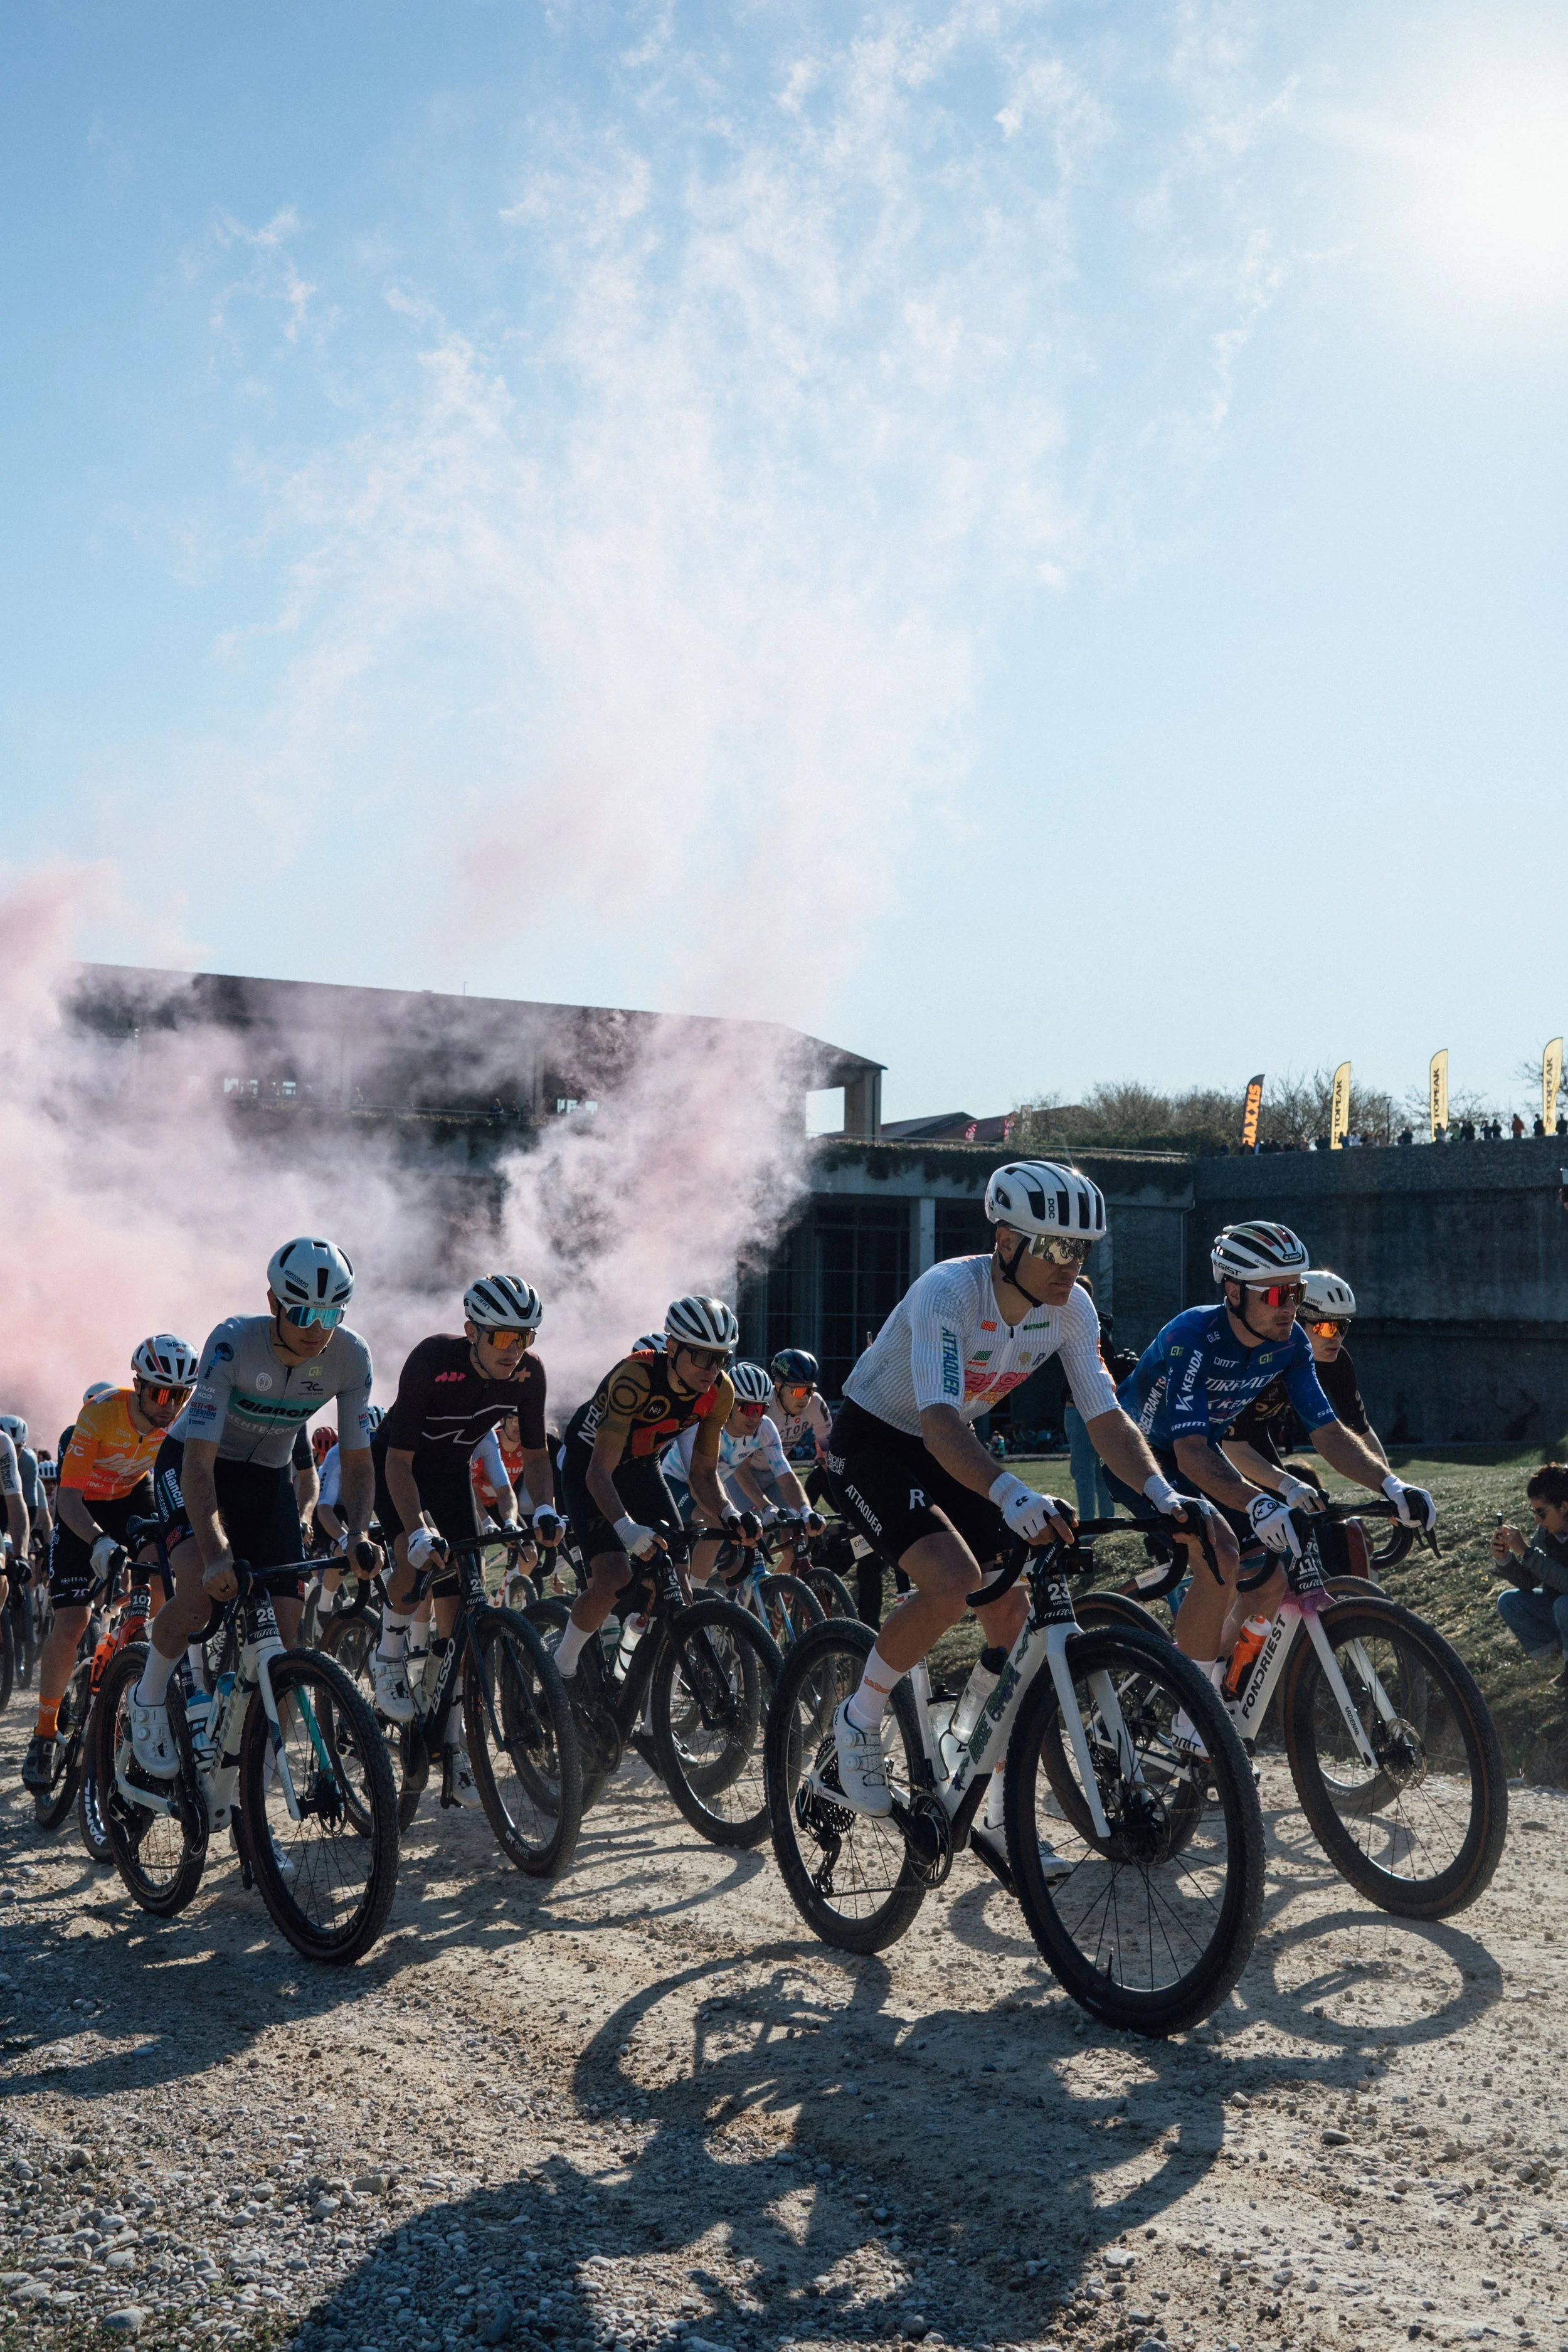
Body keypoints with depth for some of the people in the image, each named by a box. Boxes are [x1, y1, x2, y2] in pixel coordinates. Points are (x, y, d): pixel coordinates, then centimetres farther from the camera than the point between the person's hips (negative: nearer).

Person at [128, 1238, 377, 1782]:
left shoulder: (350, 1356, -20)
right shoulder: (234, 1343, -32)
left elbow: (358, 1460, -13)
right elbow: (199, 1461, -36)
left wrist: (359, 1535, -32)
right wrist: (215, 1553, -49)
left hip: (269, 1477, 4)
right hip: (191, 1463, -4)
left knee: (283, 1636, -6)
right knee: (201, 1589, -32)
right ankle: (149, 1697, -2)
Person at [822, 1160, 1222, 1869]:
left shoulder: (1070, 1308, -12)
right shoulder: (947, 1292, -32)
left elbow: (1105, 1416, -13)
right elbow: (938, 1420, -44)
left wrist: (1162, 1496, -31)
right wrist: (1011, 1495, -60)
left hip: (945, 1453, 7)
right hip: (869, 1444, -7)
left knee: (1015, 1612, -5)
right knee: (952, 1582, -30)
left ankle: (1001, 1819, 7)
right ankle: (858, 1723, -5)